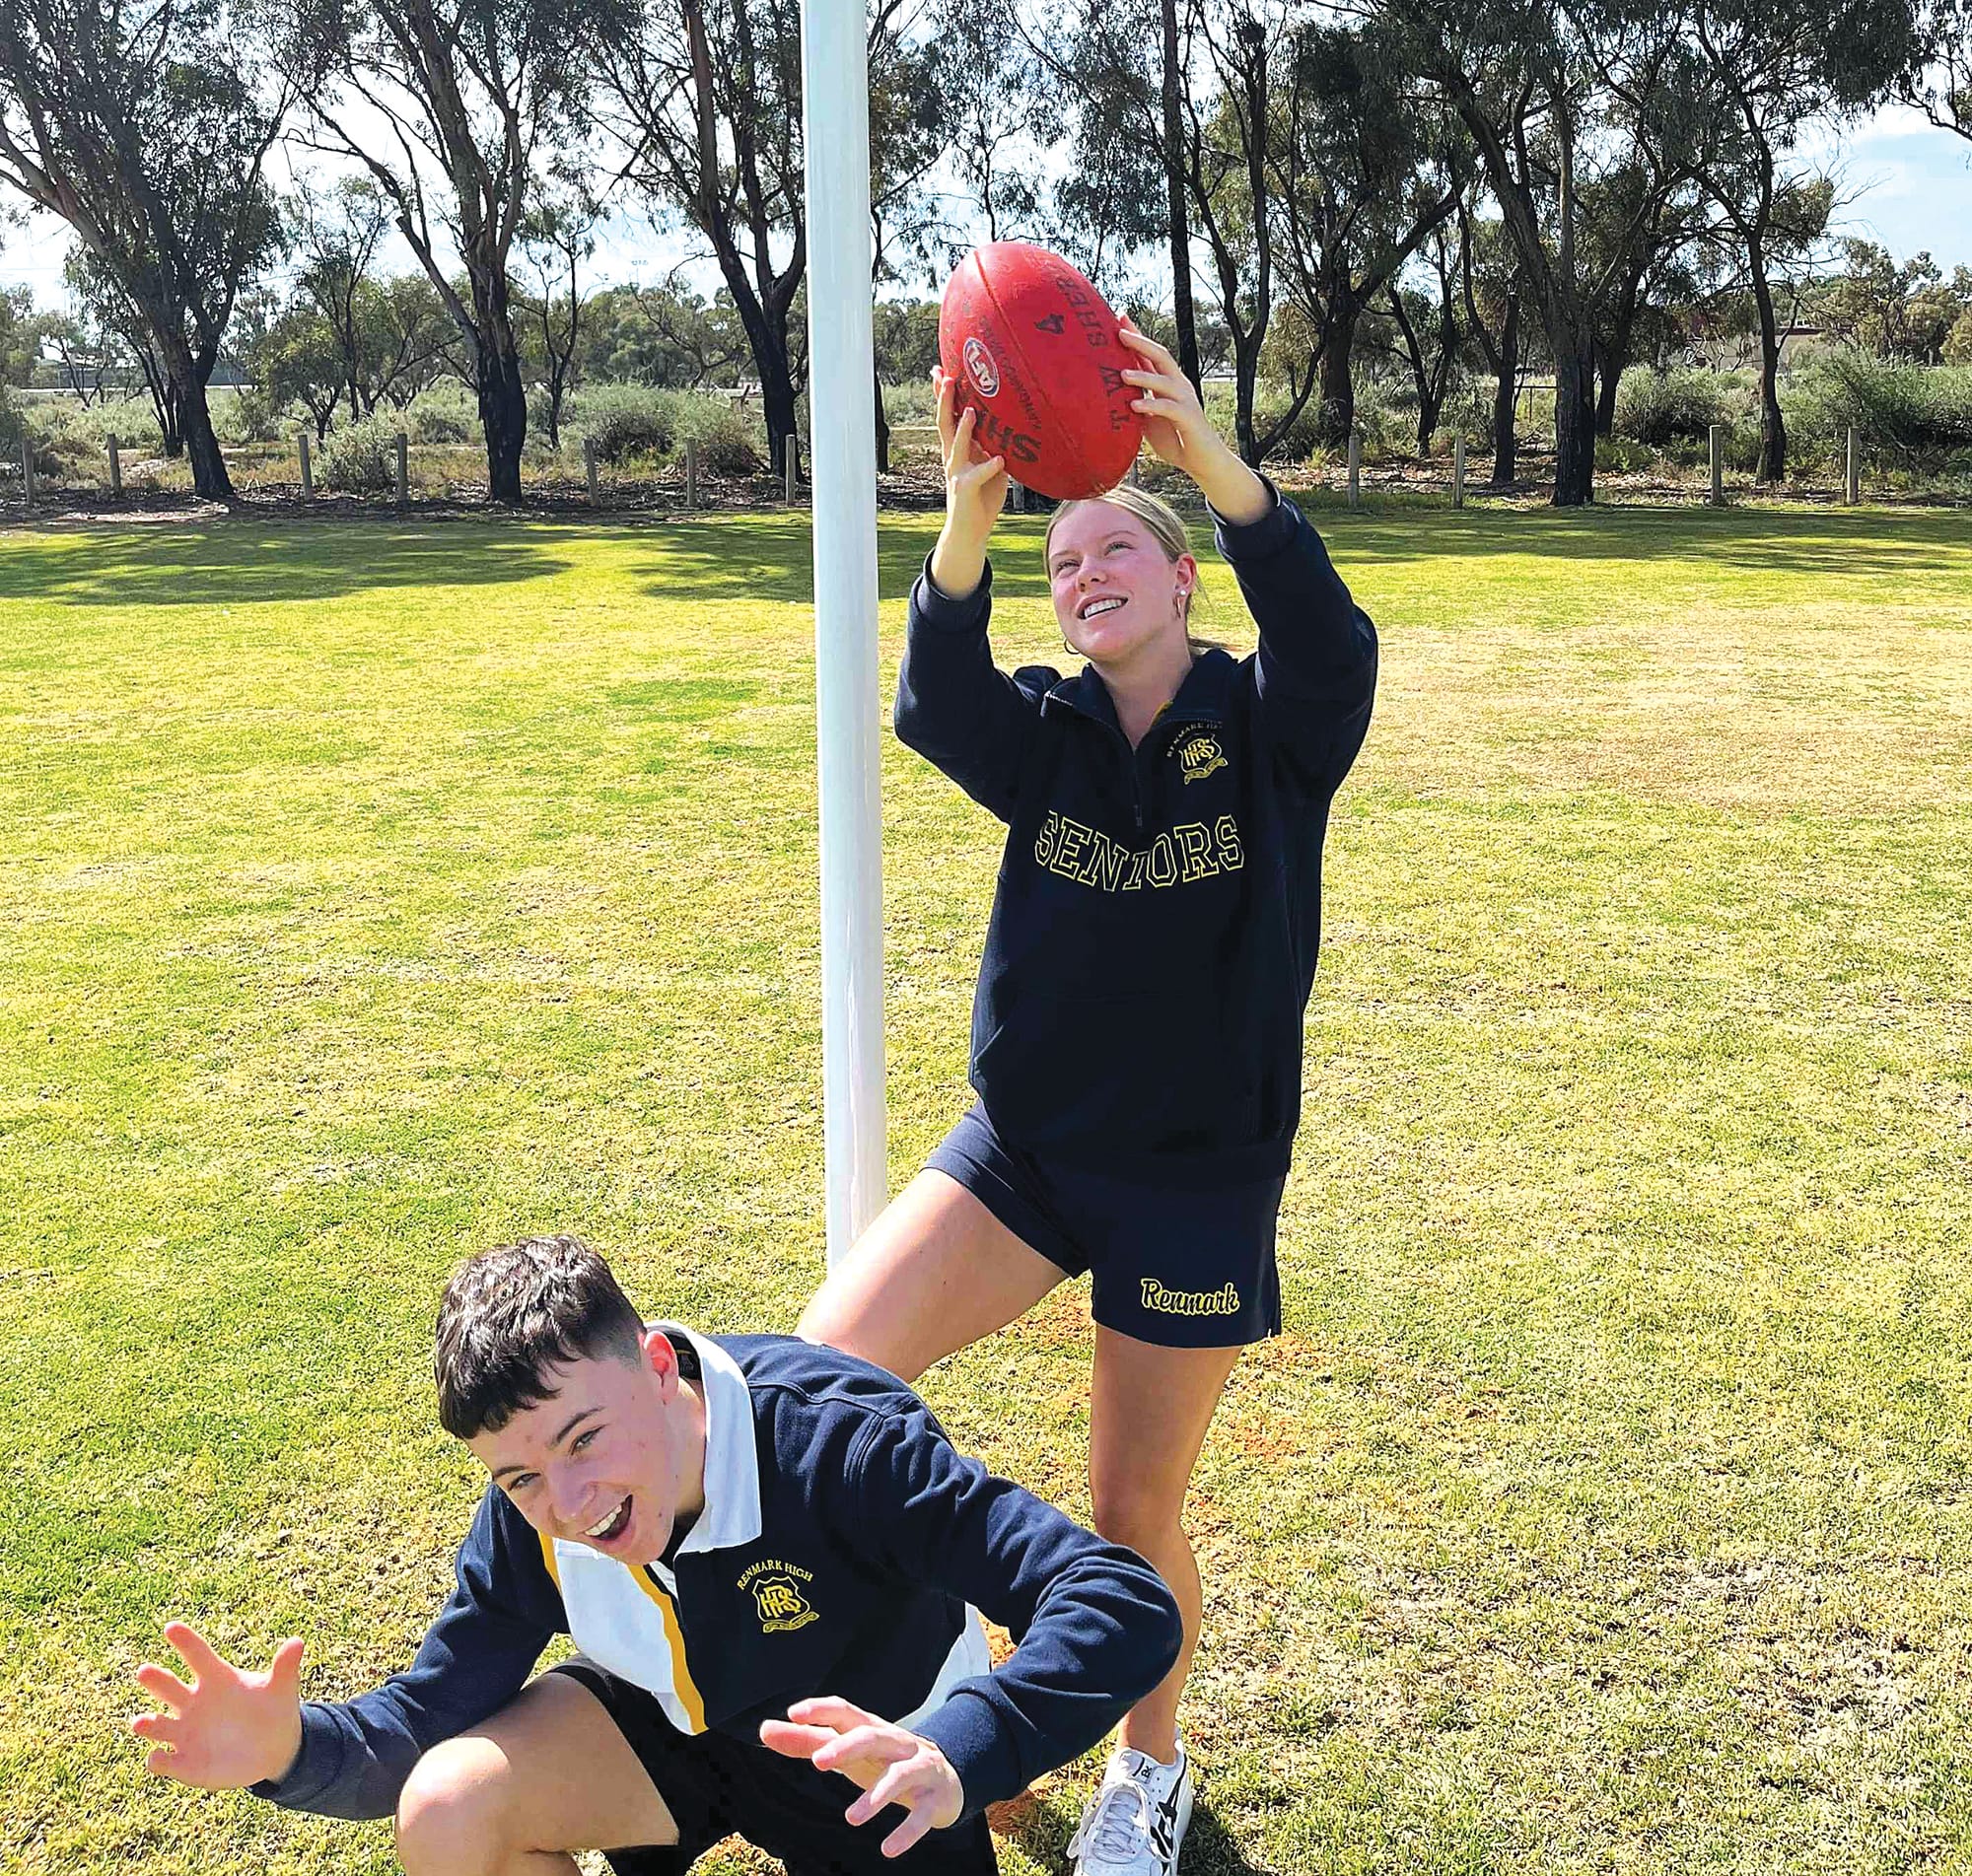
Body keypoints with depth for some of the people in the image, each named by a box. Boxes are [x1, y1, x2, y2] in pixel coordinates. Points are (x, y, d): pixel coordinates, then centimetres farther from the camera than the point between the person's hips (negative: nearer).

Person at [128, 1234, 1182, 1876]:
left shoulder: (837, 1442, -37)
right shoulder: (528, 1526, -19)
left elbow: (1129, 1608, -42)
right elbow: (422, 1722, -11)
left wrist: (953, 1760, -59)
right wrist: (292, 1749, -34)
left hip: (875, 1787, -2)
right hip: (681, 1729, 3)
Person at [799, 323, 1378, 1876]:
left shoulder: (1273, 732, -5)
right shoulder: (1046, 738, 1)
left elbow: (1330, 640, -28)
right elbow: (939, 702, -21)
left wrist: (1214, 461, -43)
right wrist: (970, 519, -40)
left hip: (1200, 1178, -2)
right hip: (1025, 1145, 3)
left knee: (1135, 1510, 7)